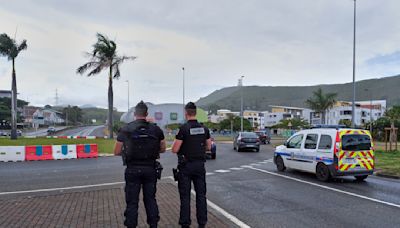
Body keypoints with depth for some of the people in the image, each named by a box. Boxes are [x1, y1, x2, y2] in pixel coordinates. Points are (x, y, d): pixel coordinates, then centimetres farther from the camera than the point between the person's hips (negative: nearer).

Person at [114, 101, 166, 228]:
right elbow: (162, 149, 9)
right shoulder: (156, 130, -1)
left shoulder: (125, 130, -5)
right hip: (150, 169, 2)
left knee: (132, 202, 8)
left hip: (133, 170, -2)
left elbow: (117, 152, -2)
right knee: (150, 199, 15)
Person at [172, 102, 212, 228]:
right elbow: (208, 147, 9)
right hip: (200, 165, 4)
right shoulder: (204, 128, 1)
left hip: (186, 165, -4)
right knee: (201, 194, 11)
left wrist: (176, 142, 6)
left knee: (185, 196, 5)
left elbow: (175, 150, -14)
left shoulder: (184, 128, -14)